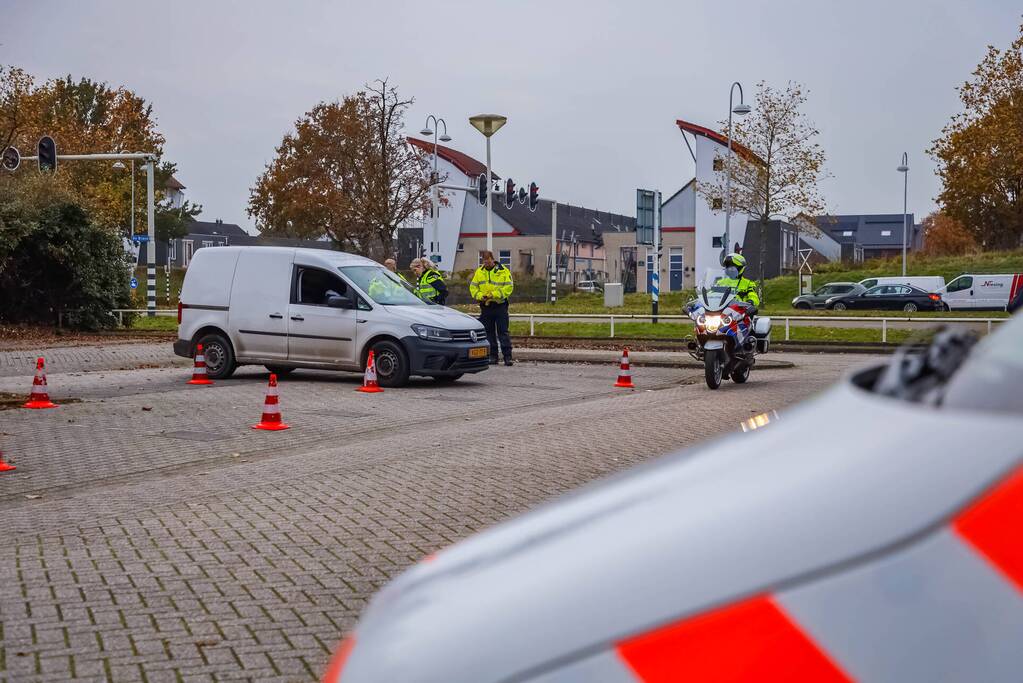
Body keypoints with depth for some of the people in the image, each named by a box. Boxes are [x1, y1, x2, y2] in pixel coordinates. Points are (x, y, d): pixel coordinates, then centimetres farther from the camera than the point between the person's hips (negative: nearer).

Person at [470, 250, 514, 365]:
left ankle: (507, 357, -5)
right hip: (485, 307, 4)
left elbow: (509, 287, -8)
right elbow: (473, 287, 11)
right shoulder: (479, 272, 10)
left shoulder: (503, 271, -2)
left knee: (503, 332, -5)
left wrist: (494, 294, -18)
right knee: (488, 332, 6)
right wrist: (480, 295, -8)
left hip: (500, 305, -4)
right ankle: (493, 356, 12)